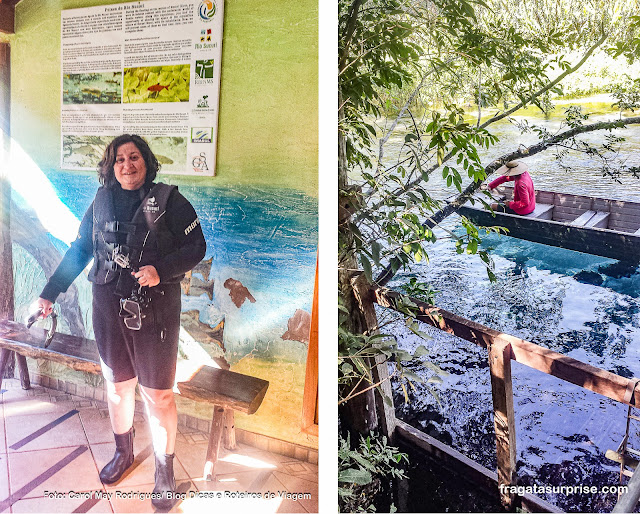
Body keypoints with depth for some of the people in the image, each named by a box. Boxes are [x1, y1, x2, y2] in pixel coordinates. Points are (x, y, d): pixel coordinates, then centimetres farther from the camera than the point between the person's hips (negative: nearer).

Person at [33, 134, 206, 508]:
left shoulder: (169, 200, -7)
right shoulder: (102, 202, 6)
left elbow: (197, 246, -7)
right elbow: (80, 250, 13)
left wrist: (161, 269, -22)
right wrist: (50, 293, 10)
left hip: (155, 312, -4)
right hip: (109, 310, 4)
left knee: (158, 394, 4)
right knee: (117, 386, 19)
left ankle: (165, 470, 24)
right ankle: (124, 453, 43)